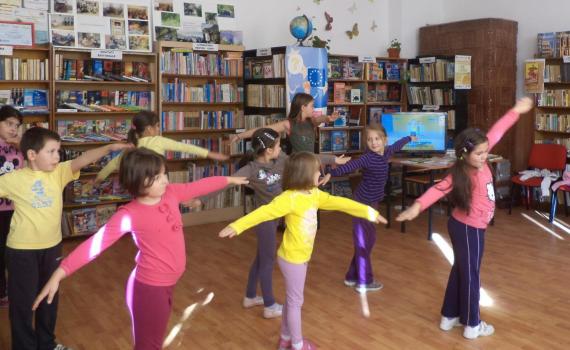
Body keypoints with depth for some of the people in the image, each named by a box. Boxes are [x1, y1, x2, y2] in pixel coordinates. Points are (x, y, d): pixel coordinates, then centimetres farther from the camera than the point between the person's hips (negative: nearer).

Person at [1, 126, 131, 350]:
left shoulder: (59, 172, -6)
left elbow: (83, 159, -21)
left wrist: (109, 148, -34)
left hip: (52, 246, 4)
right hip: (22, 250, -4)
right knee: (23, 301, 9)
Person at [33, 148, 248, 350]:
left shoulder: (171, 193, -3)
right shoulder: (130, 214, -20)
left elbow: (199, 187, 12)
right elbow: (96, 243, -25)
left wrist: (229, 180, 24)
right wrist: (60, 273, -32)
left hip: (168, 284, 7)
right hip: (149, 288, -7)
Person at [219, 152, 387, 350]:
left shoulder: (314, 194, 2)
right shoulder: (289, 198, -24)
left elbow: (339, 203, 8)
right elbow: (264, 212, -33)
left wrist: (369, 212, 12)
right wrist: (237, 226, -44)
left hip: (302, 256, 8)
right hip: (292, 258, -8)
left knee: (292, 299, 21)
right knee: (295, 301, 7)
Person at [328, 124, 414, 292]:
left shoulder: (387, 152, 2)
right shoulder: (368, 158, -20)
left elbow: (397, 145, 23)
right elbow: (350, 166, -34)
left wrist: (409, 138, 43)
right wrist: (331, 173, -50)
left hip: (372, 202, 8)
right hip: (362, 203, -8)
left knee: (369, 239, 15)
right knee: (363, 242, -1)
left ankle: (352, 276, 26)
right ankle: (364, 282, 9)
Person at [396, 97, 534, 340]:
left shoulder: (479, 160, -6)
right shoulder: (460, 175, -26)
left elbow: (495, 133, 1)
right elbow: (439, 189, -39)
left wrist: (516, 111, 8)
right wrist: (418, 206, -55)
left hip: (468, 226, 9)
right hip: (468, 229, -9)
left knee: (460, 270, 18)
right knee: (471, 275, 6)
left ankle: (449, 317, 33)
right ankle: (472, 325, 22)